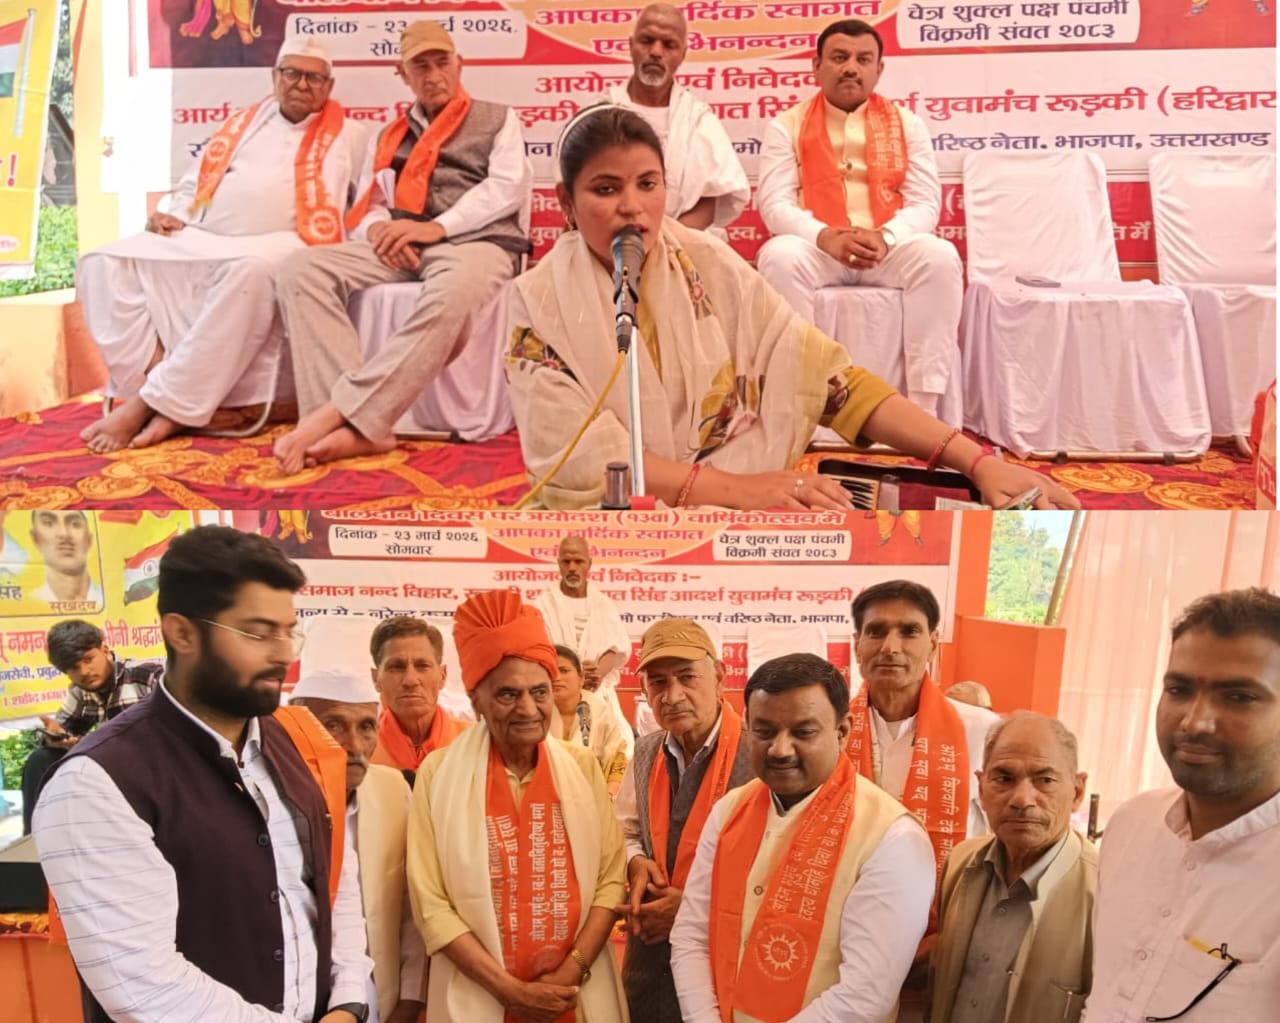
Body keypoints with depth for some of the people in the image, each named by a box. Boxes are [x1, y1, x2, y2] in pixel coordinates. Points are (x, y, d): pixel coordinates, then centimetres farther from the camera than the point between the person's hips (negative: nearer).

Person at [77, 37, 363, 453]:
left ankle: (152, 402, -37)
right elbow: (195, 183, 27)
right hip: (197, 238, 6)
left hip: (275, 246, -5)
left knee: (250, 270, -42)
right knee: (102, 264, -13)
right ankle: (163, 391, -27)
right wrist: (174, 215, 8)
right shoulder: (242, 123, 25)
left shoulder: (347, 134, 15)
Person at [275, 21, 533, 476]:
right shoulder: (388, 136, 28)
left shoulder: (498, 118, 17)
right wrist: (379, 229, -7)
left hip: (474, 239, -4)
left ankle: (341, 411, -41)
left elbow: (508, 186, 2)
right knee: (303, 269, -23)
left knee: (453, 294, -43)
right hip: (400, 245, 4)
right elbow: (366, 203, 20)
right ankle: (360, 425, -36)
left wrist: (437, 227, -11)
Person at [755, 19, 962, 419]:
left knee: (940, 257, -29)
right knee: (780, 257, -34)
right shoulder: (787, 125, 7)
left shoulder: (906, 124, 11)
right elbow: (774, 204, -4)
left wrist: (885, 237, -21)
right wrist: (826, 237, -23)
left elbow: (925, 204, 2)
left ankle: (924, 405, -28)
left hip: (891, 247, 1)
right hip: (816, 248, -1)